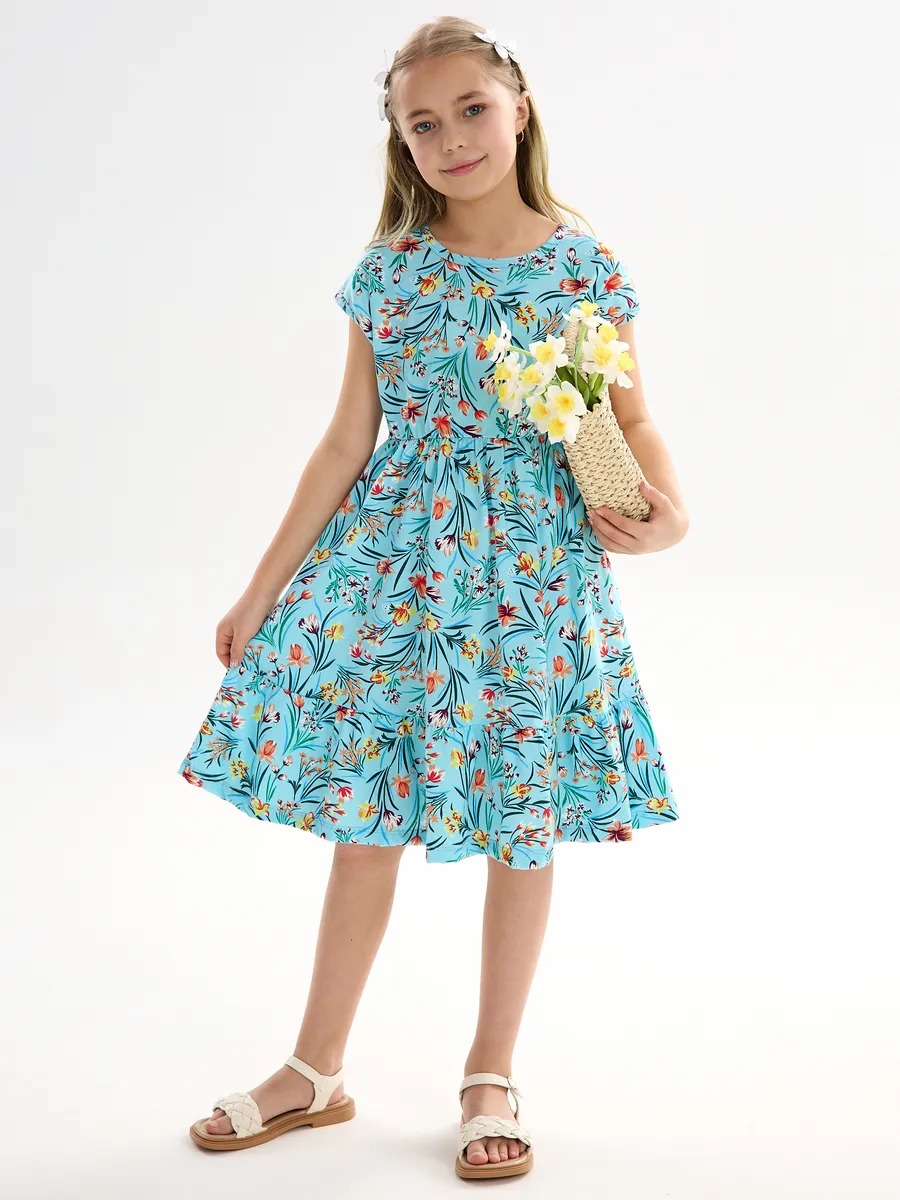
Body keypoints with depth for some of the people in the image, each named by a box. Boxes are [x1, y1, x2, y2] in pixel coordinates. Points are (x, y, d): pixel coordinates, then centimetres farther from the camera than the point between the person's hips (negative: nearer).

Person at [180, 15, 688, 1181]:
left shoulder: (584, 267, -2)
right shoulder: (388, 272, 2)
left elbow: (633, 419, 3)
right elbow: (346, 443, 5)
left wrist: (664, 508, -19)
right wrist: (263, 588, 6)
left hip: (535, 566, -1)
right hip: (394, 560, 2)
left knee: (524, 824, 7)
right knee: (364, 819, 8)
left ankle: (492, 1077, 25)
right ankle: (315, 1072, 25)